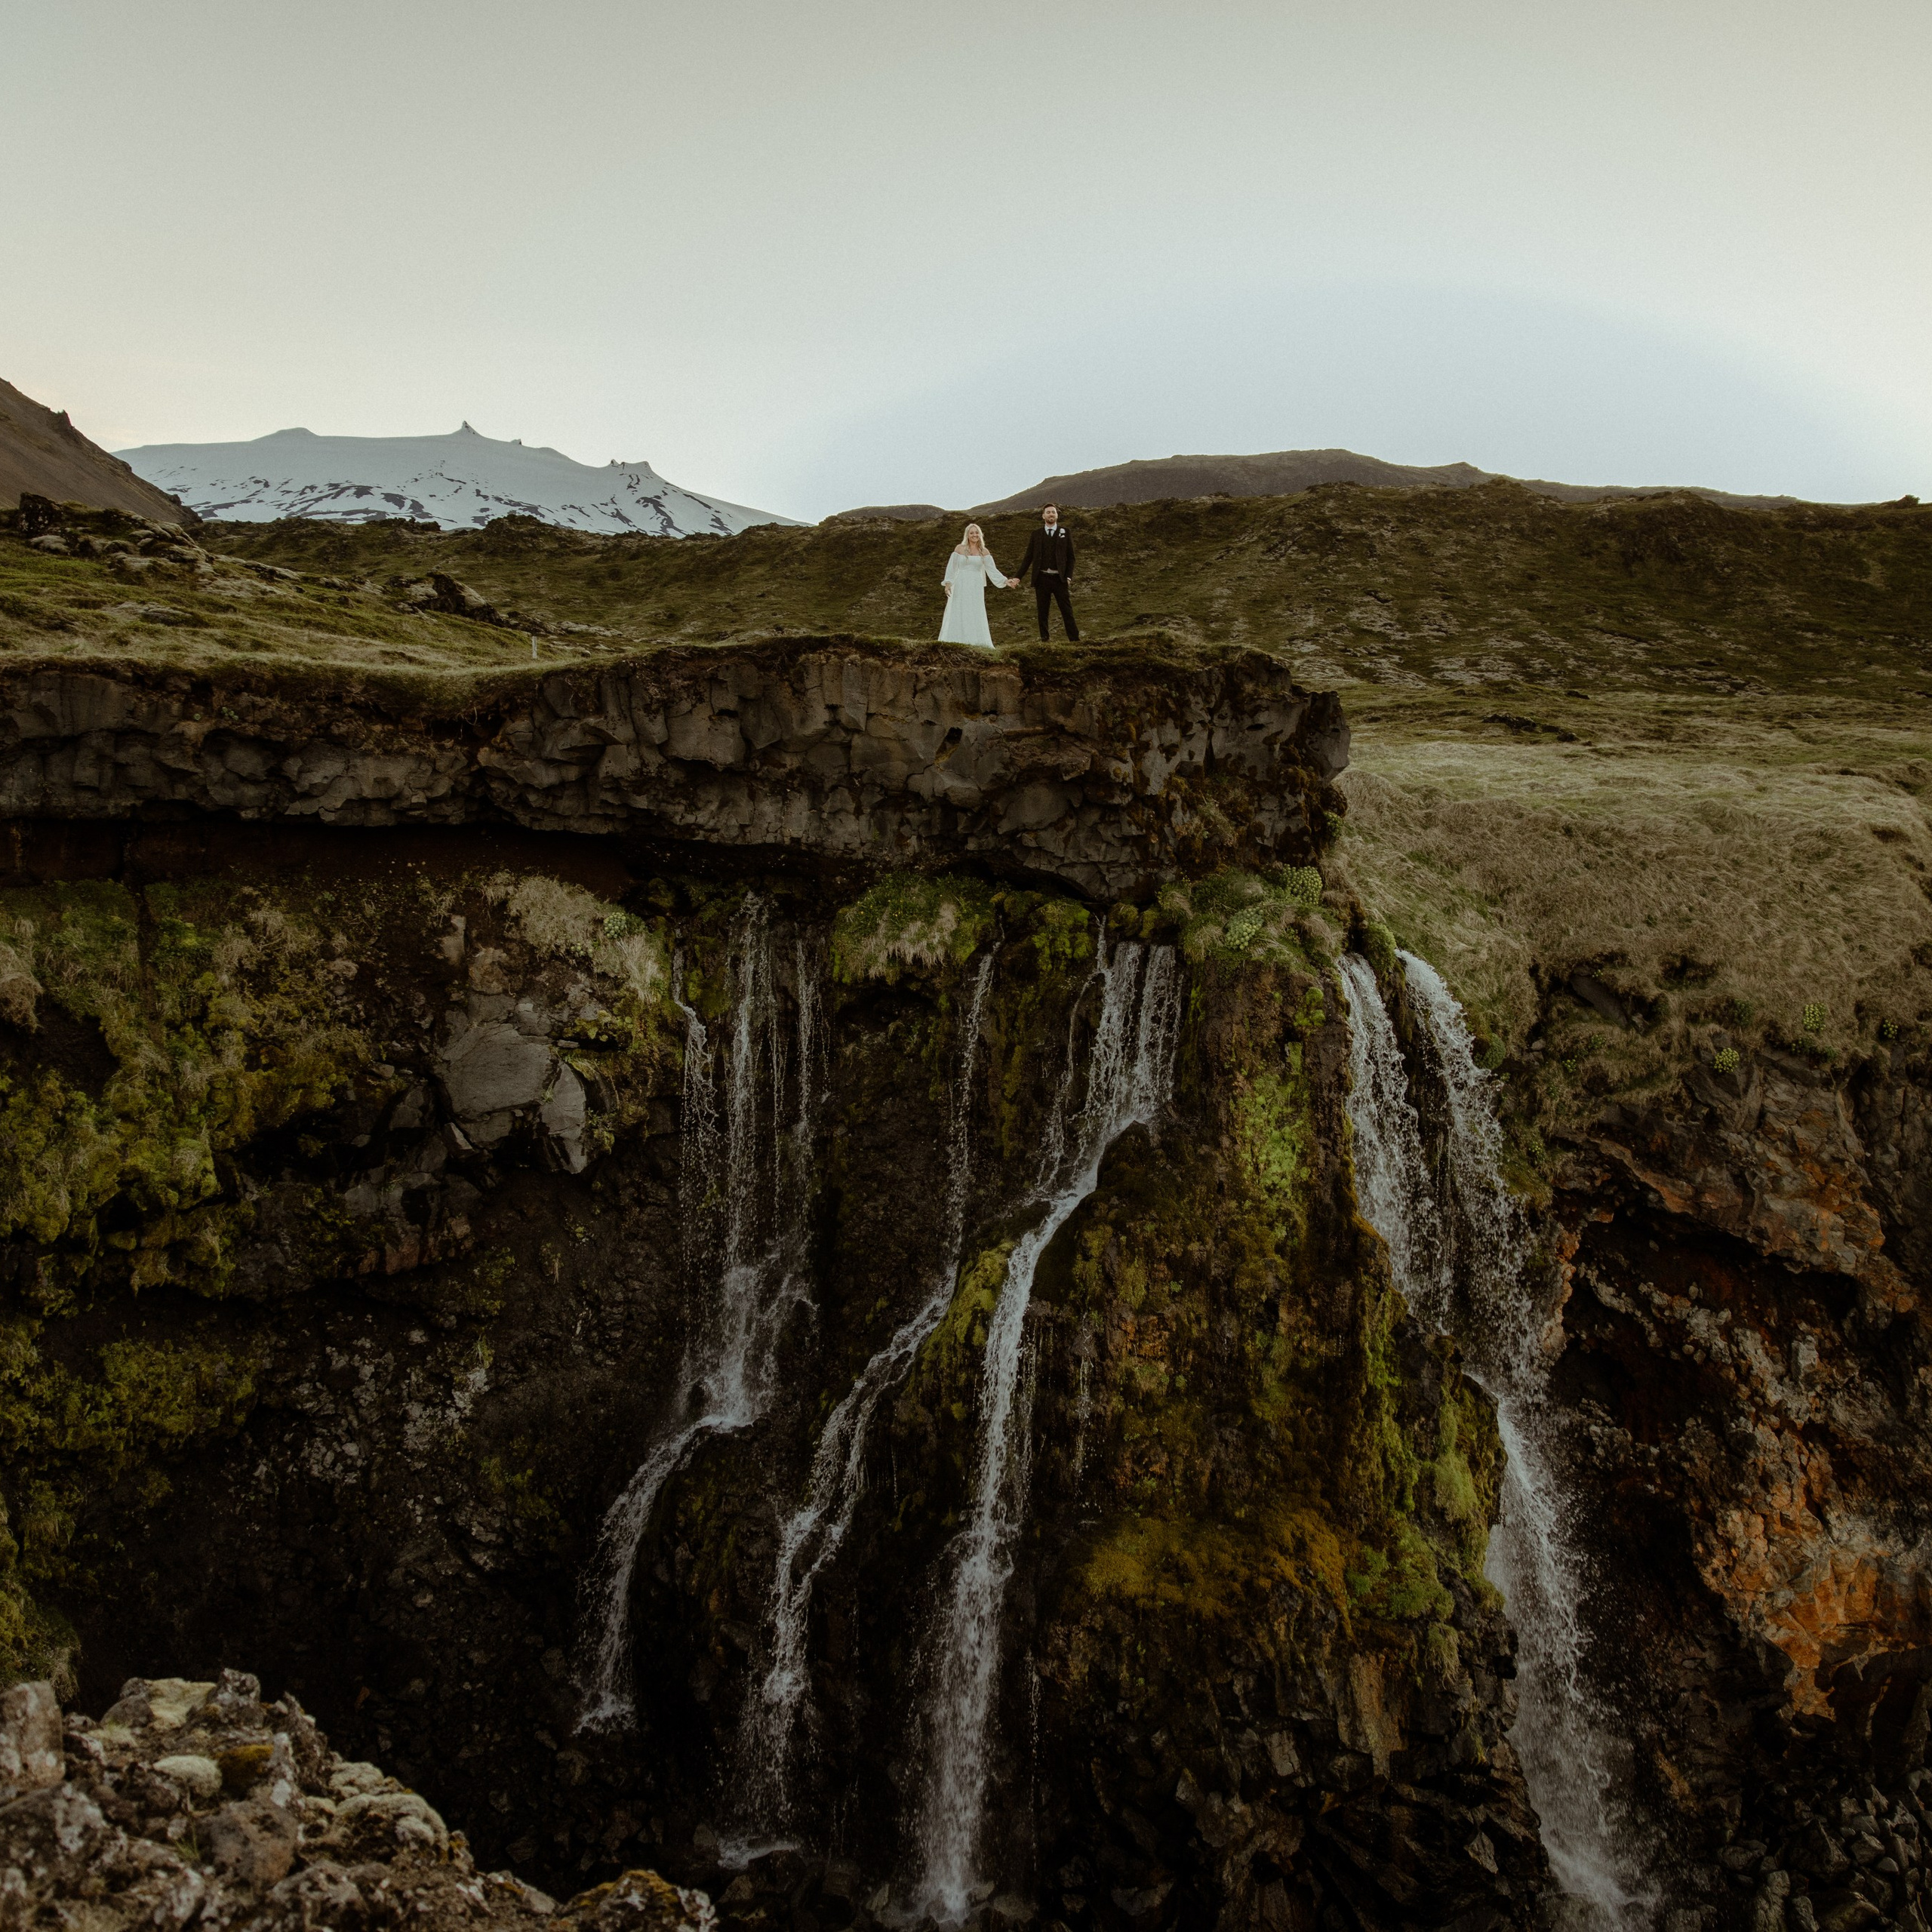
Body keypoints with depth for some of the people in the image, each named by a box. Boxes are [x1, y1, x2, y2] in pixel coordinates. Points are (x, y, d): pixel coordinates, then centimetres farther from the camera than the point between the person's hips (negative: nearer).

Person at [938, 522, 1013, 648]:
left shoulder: (984, 552, 4)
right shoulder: (960, 549, 1)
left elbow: (992, 570, 2)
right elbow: (951, 568, 2)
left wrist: (1005, 581, -8)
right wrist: (948, 584, -7)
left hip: (976, 588, 1)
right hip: (961, 586, -1)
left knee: (976, 616, -1)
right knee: (958, 615, 1)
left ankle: (978, 644, 1)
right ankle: (955, 644, 5)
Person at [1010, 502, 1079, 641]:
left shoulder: (1064, 532, 6)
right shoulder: (1036, 534, 9)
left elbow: (1071, 557, 5)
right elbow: (1028, 557, 9)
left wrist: (1069, 576, -6)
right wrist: (1018, 576, 1)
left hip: (1059, 578, -1)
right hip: (1042, 578, 1)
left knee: (1067, 610, -3)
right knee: (1042, 612, 3)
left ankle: (1074, 639, 0)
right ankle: (1044, 639, 10)